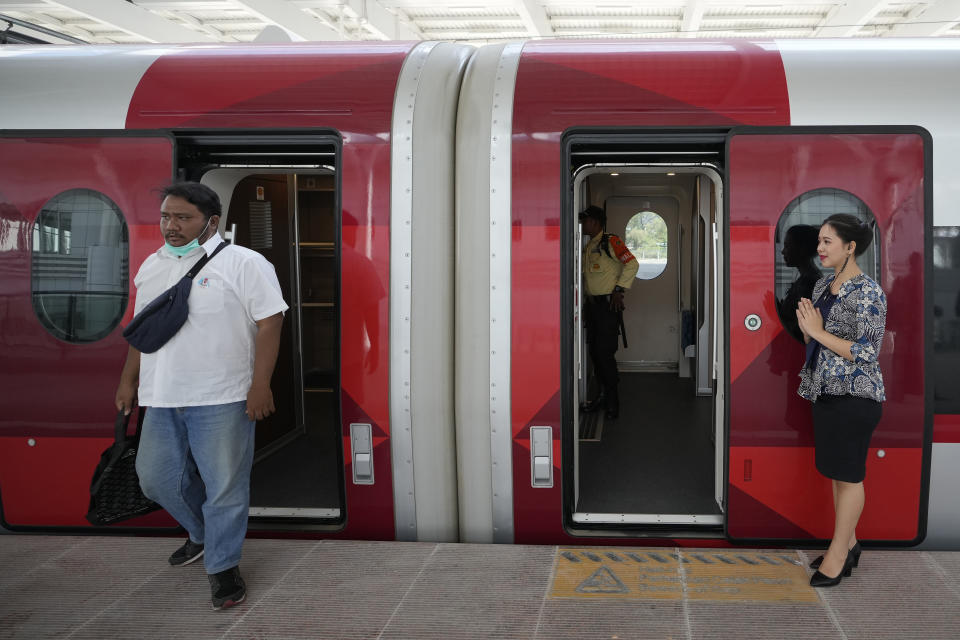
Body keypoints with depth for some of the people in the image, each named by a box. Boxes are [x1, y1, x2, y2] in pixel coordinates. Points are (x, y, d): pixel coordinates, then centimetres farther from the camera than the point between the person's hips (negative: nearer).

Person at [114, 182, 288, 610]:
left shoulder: (243, 263, -7)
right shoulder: (151, 266, 15)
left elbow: (269, 322, -12)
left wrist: (260, 384, -17)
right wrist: (128, 381, 21)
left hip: (221, 398, -6)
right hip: (162, 399, 7)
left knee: (224, 486, -2)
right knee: (156, 478, 14)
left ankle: (222, 566, 15)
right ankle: (202, 534, 38)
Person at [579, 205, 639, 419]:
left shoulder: (610, 242, -9)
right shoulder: (588, 247, 16)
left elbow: (632, 264, -16)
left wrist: (619, 290, -16)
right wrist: (586, 299, 13)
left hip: (608, 304, -8)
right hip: (591, 303, 8)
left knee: (605, 352, -9)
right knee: (594, 351, 9)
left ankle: (613, 400, 1)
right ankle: (604, 395, 20)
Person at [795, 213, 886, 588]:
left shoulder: (868, 293, -15)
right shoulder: (822, 286, 9)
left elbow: (867, 352, -19)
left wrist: (818, 331, -20)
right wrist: (806, 327, -6)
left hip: (854, 396, -8)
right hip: (825, 390, 8)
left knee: (848, 474, 1)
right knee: (836, 472, 15)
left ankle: (838, 553, 10)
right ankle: (848, 544, 28)